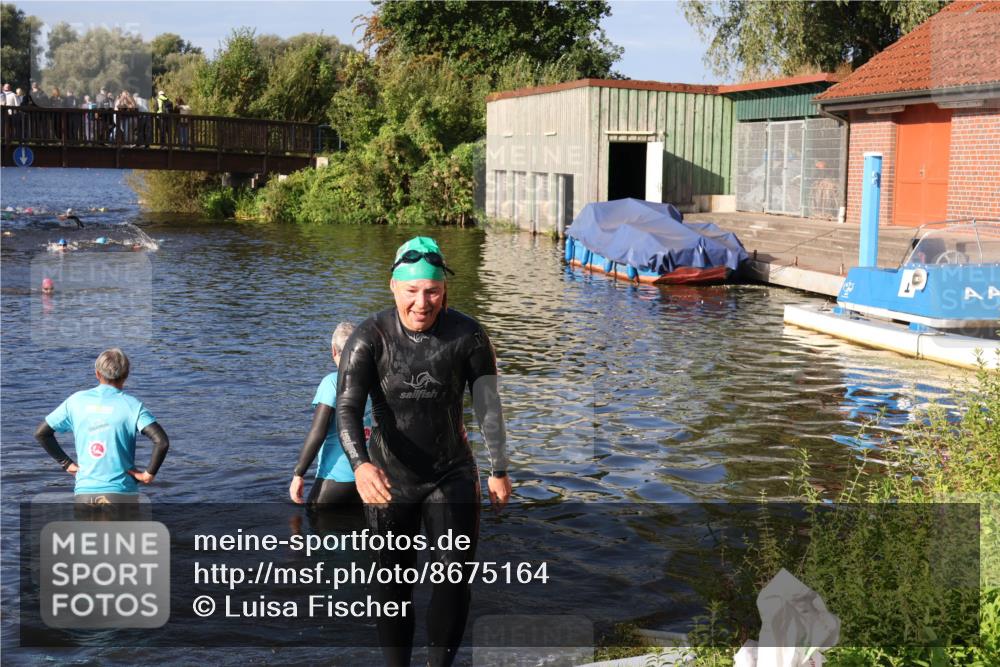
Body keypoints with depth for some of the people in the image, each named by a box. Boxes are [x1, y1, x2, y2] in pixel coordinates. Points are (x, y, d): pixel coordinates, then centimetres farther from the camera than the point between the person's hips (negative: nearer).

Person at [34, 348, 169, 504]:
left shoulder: (76, 401, 4)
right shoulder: (132, 405, -6)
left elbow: (41, 433, 11)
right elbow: (162, 441, -18)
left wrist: (66, 463, 13)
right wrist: (149, 474, -6)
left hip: (85, 491, 3)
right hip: (121, 491, -3)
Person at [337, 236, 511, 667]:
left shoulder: (468, 336, -12)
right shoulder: (369, 339, -16)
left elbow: (488, 406, -2)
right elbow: (347, 409, -23)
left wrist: (499, 470, 3)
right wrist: (360, 464, -41)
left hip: (452, 474, 1)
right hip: (390, 480, 0)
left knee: (455, 576, -4)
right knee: (394, 583, 9)